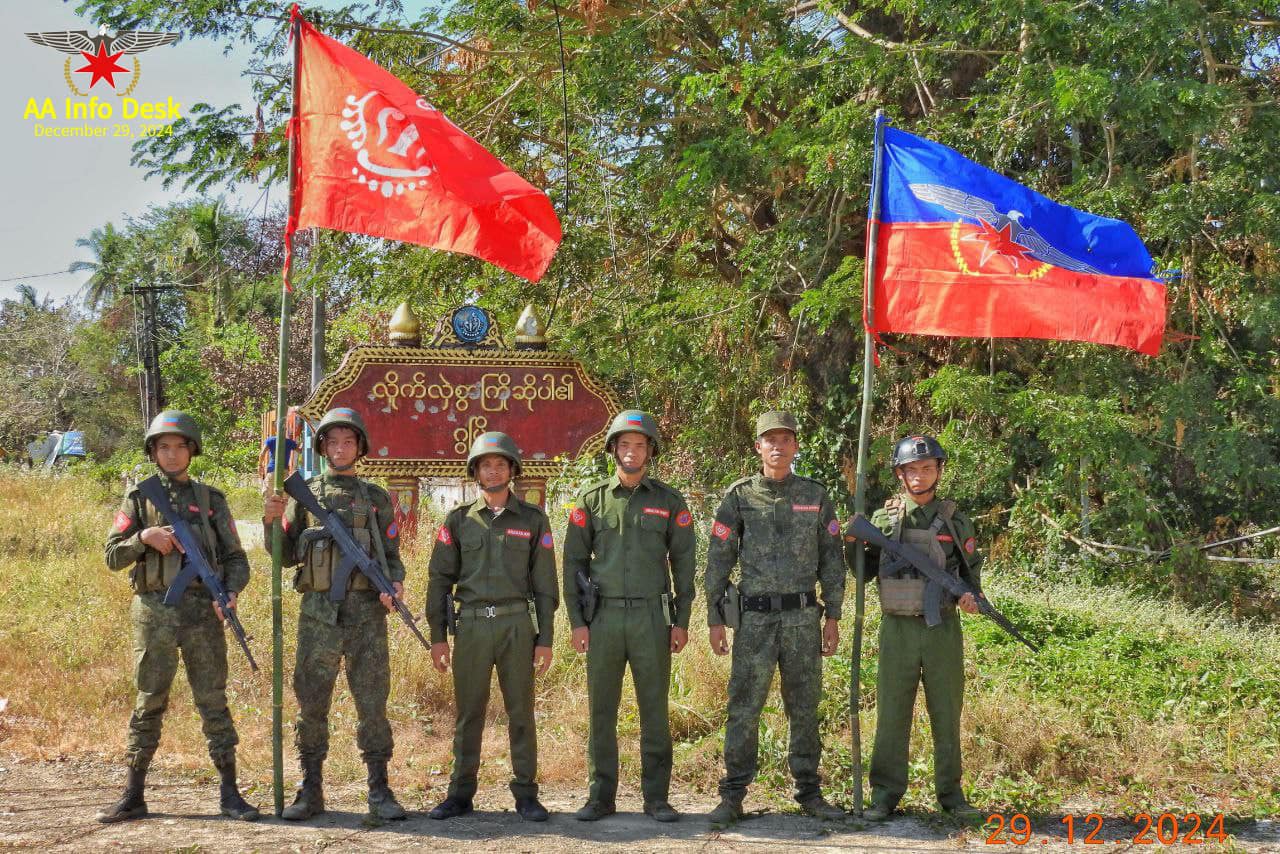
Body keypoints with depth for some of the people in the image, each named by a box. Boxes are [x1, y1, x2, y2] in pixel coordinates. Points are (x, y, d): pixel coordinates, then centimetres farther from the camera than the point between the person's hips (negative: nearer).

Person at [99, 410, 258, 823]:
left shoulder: (211, 499, 9)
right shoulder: (139, 499, 8)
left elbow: (235, 558, 8)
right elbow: (112, 556, 6)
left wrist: (230, 592, -11)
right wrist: (144, 537, -12)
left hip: (203, 611, 0)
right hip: (154, 610, 0)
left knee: (213, 701, 1)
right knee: (149, 704, 4)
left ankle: (229, 792, 5)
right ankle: (133, 795, 10)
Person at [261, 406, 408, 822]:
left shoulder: (376, 498, 11)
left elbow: (391, 555, 11)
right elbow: (288, 555, 10)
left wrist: (396, 582, -9)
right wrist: (272, 521, -7)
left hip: (366, 611, 0)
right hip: (317, 611, 0)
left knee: (372, 702, -1)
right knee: (311, 703, 2)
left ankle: (379, 791, 5)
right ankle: (310, 791, 10)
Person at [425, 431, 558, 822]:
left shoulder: (533, 519, 4)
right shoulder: (459, 519, 6)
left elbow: (544, 583, 4)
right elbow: (440, 579, 6)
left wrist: (545, 639, -1)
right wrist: (437, 636, 0)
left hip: (517, 626, -1)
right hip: (471, 625, 1)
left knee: (521, 712, 1)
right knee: (468, 713, 4)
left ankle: (526, 794, 8)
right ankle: (460, 794, 12)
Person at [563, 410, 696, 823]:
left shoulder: (669, 501, 4)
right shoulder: (591, 499, 5)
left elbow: (683, 563, 5)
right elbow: (574, 561, 5)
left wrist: (682, 622, -1)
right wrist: (577, 621, -1)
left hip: (651, 618, -1)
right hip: (604, 618, 1)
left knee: (655, 710, 1)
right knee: (601, 711, 3)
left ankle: (656, 797, 8)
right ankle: (601, 796, 11)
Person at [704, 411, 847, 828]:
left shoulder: (815, 496, 7)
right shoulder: (739, 496, 2)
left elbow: (831, 560, 9)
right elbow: (718, 561, 3)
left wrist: (833, 617, 5)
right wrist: (715, 619, -1)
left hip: (803, 618, 2)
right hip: (755, 618, -2)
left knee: (804, 708, 8)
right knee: (744, 709, -3)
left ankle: (809, 791, 18)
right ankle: (732, 796, 3)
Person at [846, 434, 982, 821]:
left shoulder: (956, 521, 6)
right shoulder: (883, 519, 5)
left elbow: (971, 570, 12)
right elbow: (866, 572, 11)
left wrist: (971, 595, -9)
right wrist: (852, 545, -7)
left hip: (943, 629, 0)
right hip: (897, 628, 0)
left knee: (947, 714, 6)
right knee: (891, 713, 2)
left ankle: (950, 792, 17)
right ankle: (885, 794, 9)